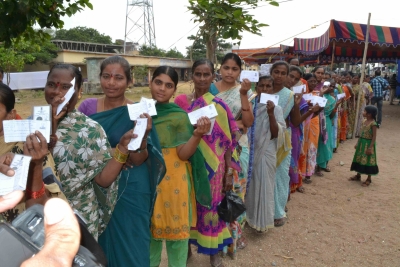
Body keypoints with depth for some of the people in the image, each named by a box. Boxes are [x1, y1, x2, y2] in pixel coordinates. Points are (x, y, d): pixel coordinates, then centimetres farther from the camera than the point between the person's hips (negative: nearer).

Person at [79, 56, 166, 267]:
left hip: (129, 191, -3)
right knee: (96, 244, 19)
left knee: (129, 246, 9)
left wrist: (143, 135, -33)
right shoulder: (88, 106, -1)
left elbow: (137, 160, -13)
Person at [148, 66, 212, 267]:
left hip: (173, 181, -3)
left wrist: (197, 135, -30)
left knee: (175, 227, 9)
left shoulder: (180, 116, -9)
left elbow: (183, 154, -14)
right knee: (149, 228, 19)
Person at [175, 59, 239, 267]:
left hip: (213, 168, -1)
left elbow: (228, 141, -3)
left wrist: (229, 172, -5)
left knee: (211, 205, 9)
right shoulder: (180, 101, -1)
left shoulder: (220, 106, -4)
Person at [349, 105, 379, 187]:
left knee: (368, 161, 1)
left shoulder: (373, 123, -19)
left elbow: (374, 137, -18)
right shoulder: (364, 121, 6)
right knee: (359, 159, 15)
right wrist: (357, 143, 15)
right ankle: (358, 175, 30)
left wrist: (370, 147, -21)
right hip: (362, 142, 8)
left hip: (368, 143, -8)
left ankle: (369, 179, 15)